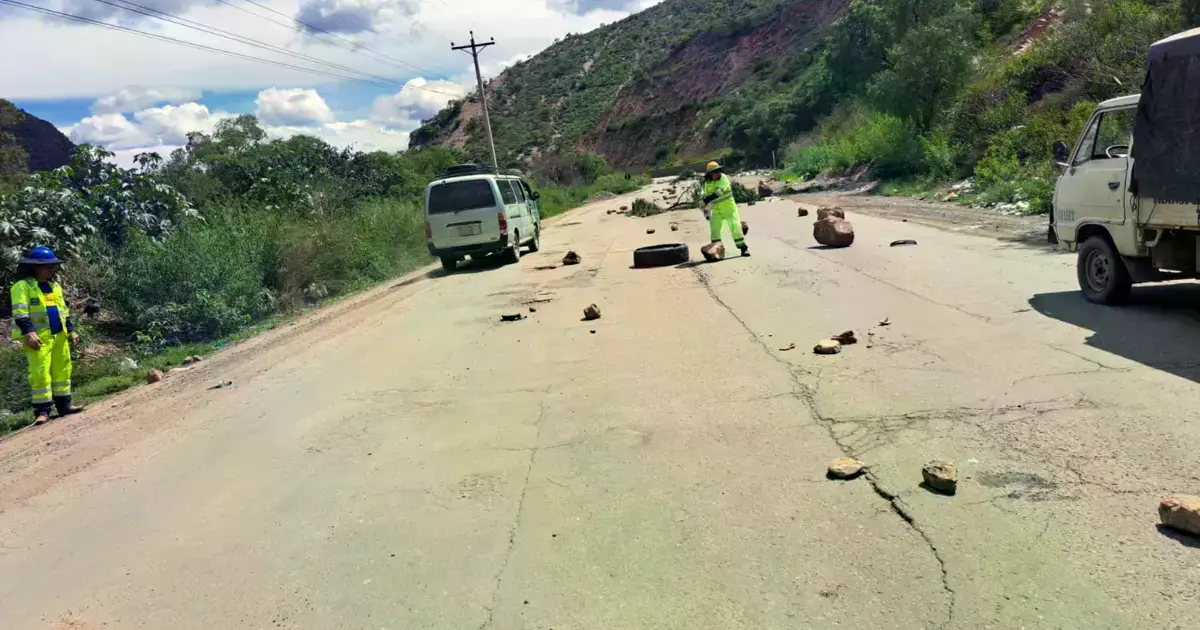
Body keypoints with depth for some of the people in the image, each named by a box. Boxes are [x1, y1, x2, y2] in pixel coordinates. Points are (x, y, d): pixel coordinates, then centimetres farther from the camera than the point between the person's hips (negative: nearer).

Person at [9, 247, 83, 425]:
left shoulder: (55, 286, 19)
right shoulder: (22, 286, -4)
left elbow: (64, 310, 23)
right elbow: (20, 312, -14)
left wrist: (71, 330, 17)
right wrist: (28, 332, -24)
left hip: (59, 335, 7)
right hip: (38, 337, -7)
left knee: (62, 369, 9)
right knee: (40, 372, -8)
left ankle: (64, 405, 17)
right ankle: (42, 410, -4)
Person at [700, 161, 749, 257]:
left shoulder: (723, 178, -13)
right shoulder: (708, 183, 3)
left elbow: (721, 190, -30)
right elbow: (706, 196, 14)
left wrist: (710, 197, -41)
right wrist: (707, 213, 14)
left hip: (729, 208, -4)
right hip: (716, 211, 4)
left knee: (735, 227, -9)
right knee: (714, 231, 1)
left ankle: (743, 248, -1)